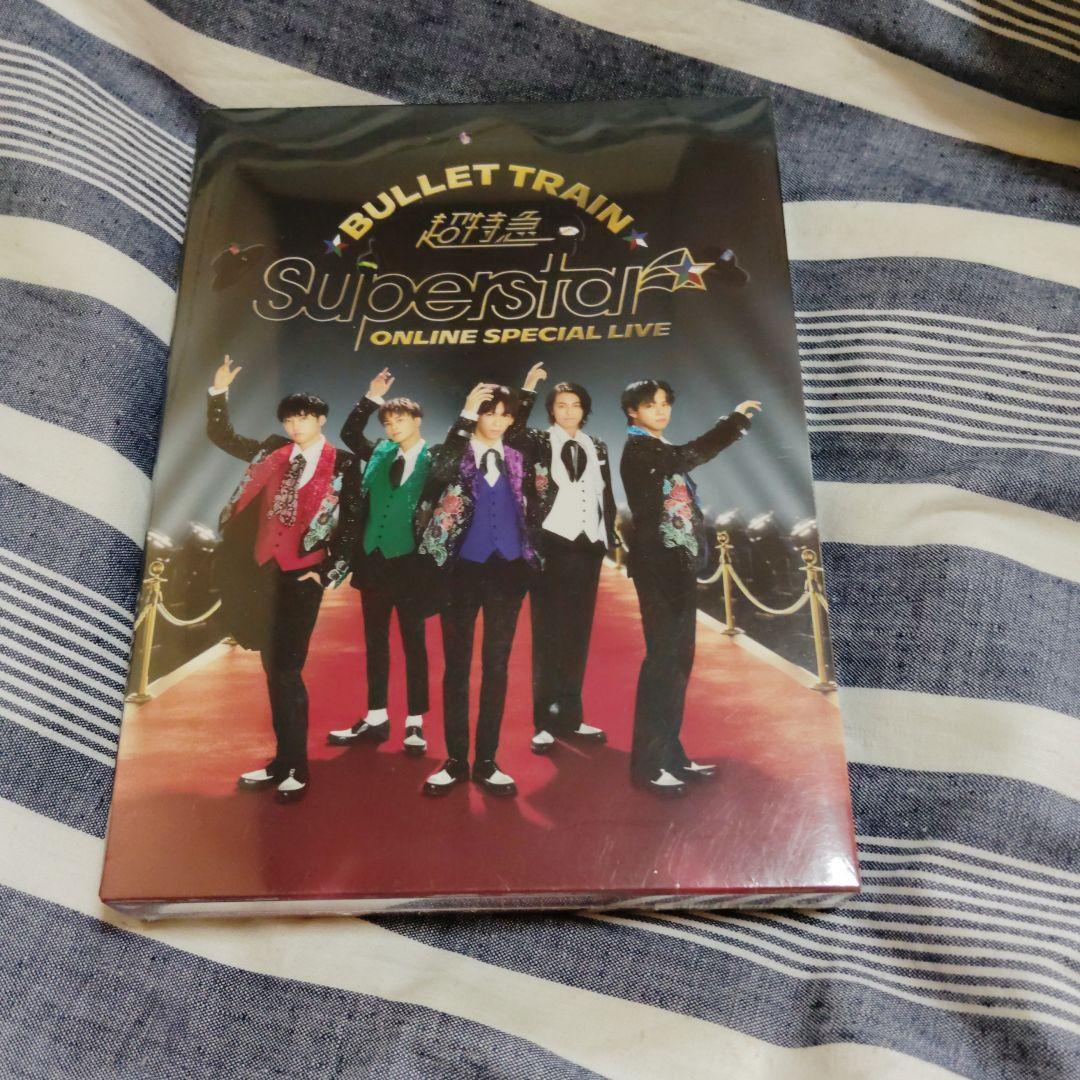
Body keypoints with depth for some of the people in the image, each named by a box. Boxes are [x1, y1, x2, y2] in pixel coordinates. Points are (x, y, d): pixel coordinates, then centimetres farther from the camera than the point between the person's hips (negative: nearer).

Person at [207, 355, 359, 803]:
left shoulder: (342, 464, -4)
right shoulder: (272, 452, 10)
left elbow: (352, 521, -6)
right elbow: (222, 436, 17)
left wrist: (329, 571, -10)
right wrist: (219, 392, 5)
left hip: (303, 573, -5)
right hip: (264, 570, 5)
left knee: (286, 669, -8)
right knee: (272, 667, 9)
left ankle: (296, 768, 4)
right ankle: (283, 760, 20)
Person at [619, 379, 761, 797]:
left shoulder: (663, 450, 19)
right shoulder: (636, 449, -8)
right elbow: (687, 456, -25)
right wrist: (735, 419, -22)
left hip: (679, 562, 9)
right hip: (656, 563, -9)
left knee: (679, 658, 9)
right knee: (662, 656, -10)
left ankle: (670, 752, 17)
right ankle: (647, 763, -5)